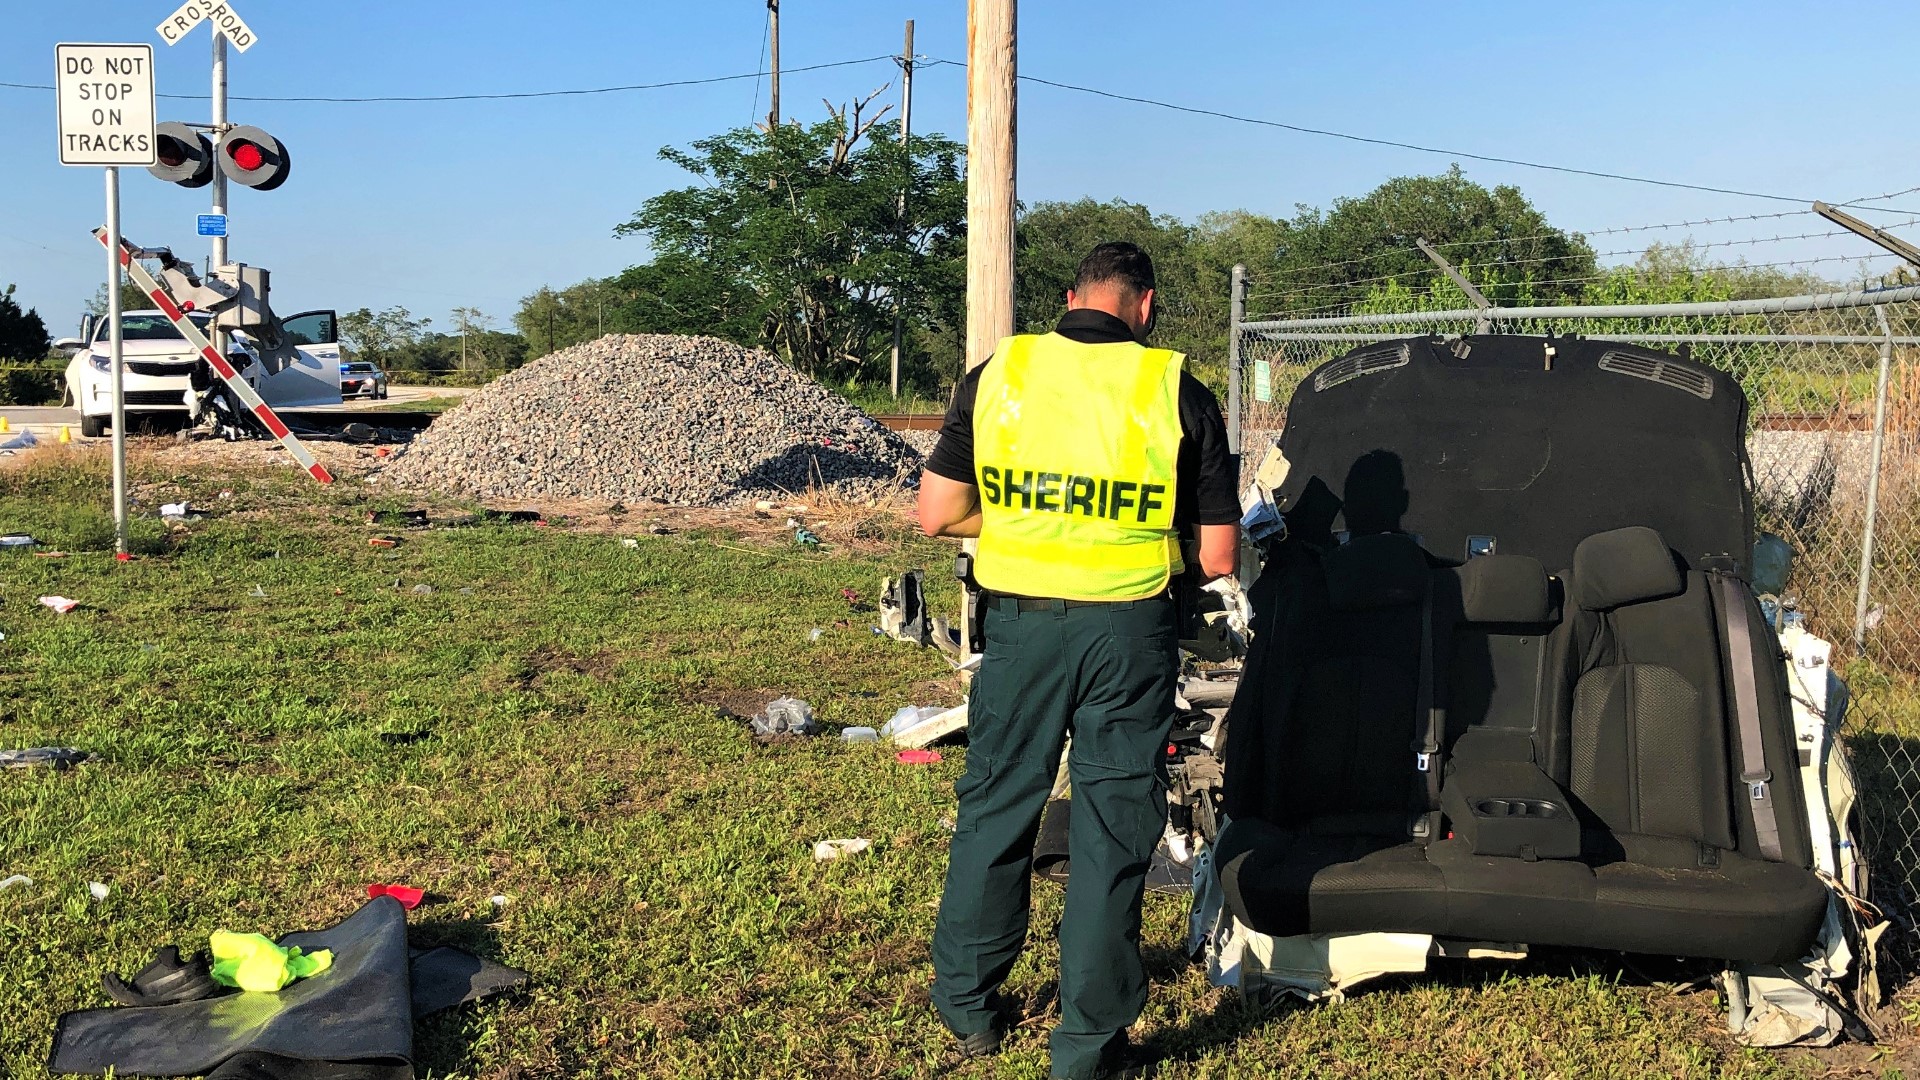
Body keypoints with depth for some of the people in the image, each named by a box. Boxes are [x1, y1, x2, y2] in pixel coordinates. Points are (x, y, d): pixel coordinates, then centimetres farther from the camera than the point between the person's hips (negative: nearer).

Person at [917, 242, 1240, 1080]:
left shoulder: (995, 375, -1)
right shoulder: (1177, 391, -4)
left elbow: (937, 514, 1)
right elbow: (1217, 557, -3)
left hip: (1021, 622, 2)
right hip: (1128, 631, -1)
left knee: (995, 808, 18)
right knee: (1113, 830, 9)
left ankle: (967, 1005, 33)